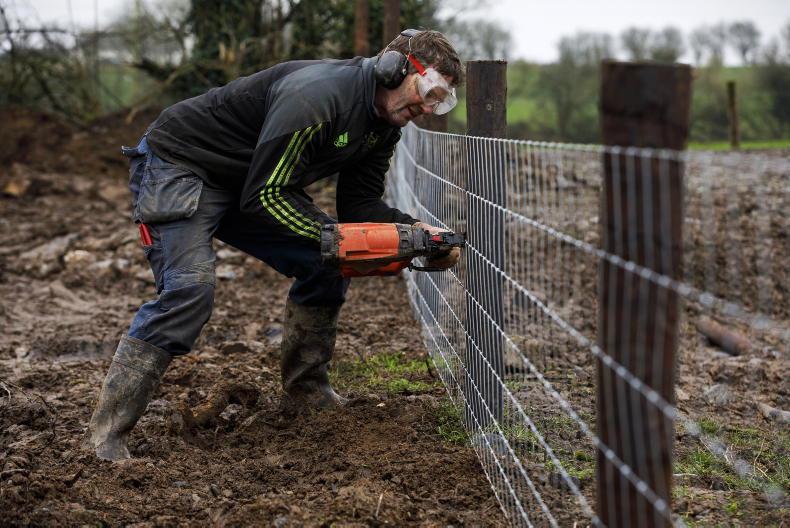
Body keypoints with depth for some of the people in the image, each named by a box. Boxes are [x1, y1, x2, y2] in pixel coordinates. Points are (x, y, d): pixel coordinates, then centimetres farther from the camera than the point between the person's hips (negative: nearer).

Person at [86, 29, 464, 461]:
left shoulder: (384, 126, -1)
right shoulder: (317, 96, -32)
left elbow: (360, 202, 1)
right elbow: (264, 196, -31)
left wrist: (412, 232, -15)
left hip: (250, 182, 10)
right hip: (178, 165, -9)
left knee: (327, 267, 3)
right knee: (189, 288, -26)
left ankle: (306, 390, 17)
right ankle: (108, 433, -21)